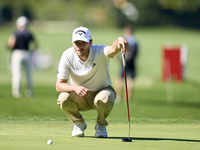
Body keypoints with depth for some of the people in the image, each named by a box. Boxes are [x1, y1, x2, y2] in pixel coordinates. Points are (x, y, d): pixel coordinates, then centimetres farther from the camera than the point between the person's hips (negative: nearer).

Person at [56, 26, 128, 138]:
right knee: (63, 98, -30)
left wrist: (119, 41, -73)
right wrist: (76, 88, -38)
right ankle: (79, 123, 2)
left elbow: (113, 49, -48)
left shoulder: (99, 51, -23)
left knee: (103, 99, -37)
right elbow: (59, 85, -17)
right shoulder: (67, 56, -17)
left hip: (102, 90, -2)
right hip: (80, 96, 2)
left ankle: (101, 125, -3)